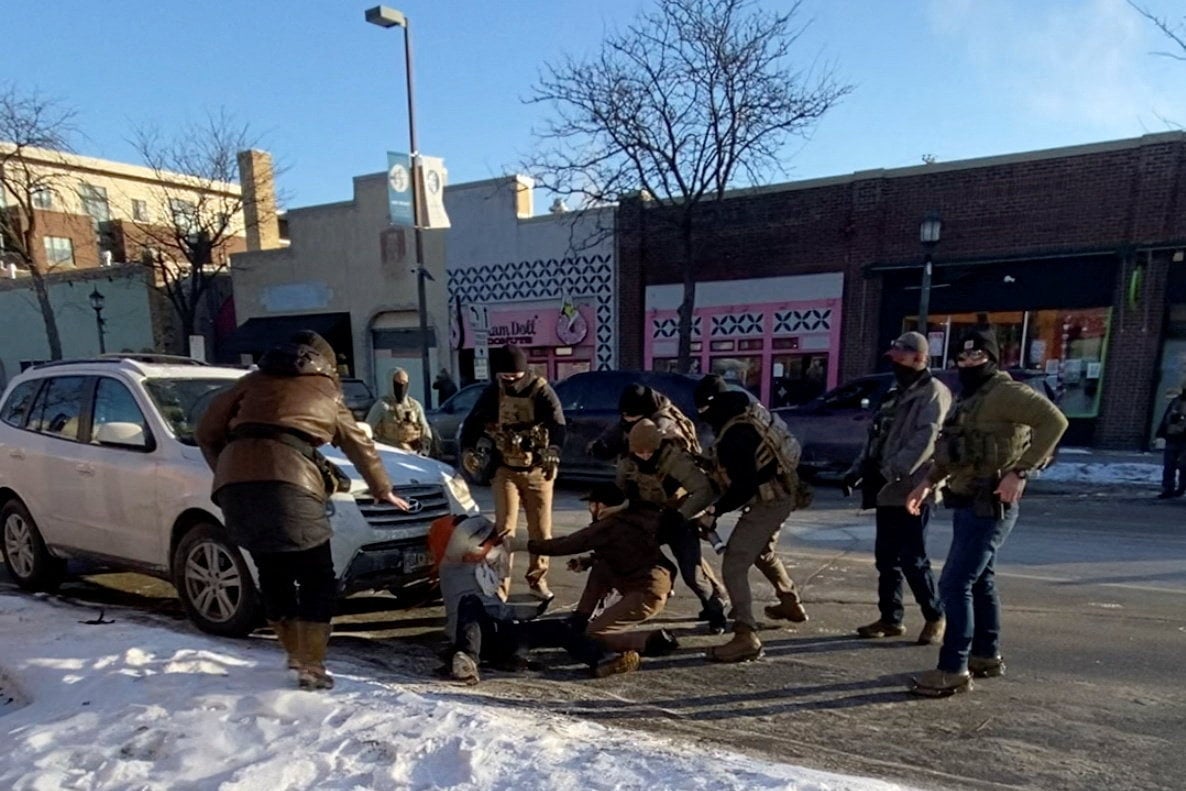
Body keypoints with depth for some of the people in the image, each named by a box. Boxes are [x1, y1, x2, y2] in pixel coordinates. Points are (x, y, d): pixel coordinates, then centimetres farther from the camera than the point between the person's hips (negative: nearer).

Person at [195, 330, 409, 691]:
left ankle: (297, 655, 31)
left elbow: (207, 432, 22)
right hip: (288, 486, -4)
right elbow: (359, 445, 31)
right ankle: (312, 666, 9)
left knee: (273, 575, 20)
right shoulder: (326, 391, 21)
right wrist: (383, 490, 43)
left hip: (234, 486, 4)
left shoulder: (254, 381, 26)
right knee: (317, 580, 11)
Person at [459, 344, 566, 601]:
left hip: (538, 470, 0)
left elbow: (558, 423, -24)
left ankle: (537, 579, 26)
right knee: (504, 528, -3)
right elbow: (472, 423, -4)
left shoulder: (541, 390, -11)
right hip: (505, 470, 0)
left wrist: (553, 450, -43)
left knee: (541, 528, 8)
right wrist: (468, 450, -24)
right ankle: (499, 584, 5)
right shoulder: (492, 393, -3)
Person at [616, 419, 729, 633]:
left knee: (691, 571, -12)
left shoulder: (676, 459, -29)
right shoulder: (627, 463, -13)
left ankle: (715, 609, 14)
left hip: (679, 519, -4)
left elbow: (706, 490, -34)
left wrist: (682, 515, -38)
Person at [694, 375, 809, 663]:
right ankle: (791, 603, 49)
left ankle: (746, 637, -10)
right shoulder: (750, 410, 2)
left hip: (769, 500, -10)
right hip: (783, 491, 10)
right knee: (763, 553, 31)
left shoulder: (734, 437, -27)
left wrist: (715, 510, -16)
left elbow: (744, 488, -26)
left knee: (734, 566, -9)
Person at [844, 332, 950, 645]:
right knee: (886, 557, 12)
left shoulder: (934, 393, -9)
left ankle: (935, 616, 16)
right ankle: (890, 618, 22)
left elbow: (924, 441, -21)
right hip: (888, 490, 9)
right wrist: (858, 469, 9)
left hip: (911, 491, -8)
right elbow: (877, 436, 19)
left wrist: (891, 471, -27)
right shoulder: (896, 393, 19)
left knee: (912, 559, -3)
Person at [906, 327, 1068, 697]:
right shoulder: (968, 398, 16)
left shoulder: (1004, 392, -13)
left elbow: (1053, 420, -26)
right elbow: (951, 451, 22)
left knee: (954, 584, -9)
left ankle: (954, 670, -1)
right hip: (968, 503, 10)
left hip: (989, 506, -10)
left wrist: (1020, 471, -28)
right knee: (979, 581, 18)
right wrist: (928, 482, 12)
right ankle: (987, 656, 32)